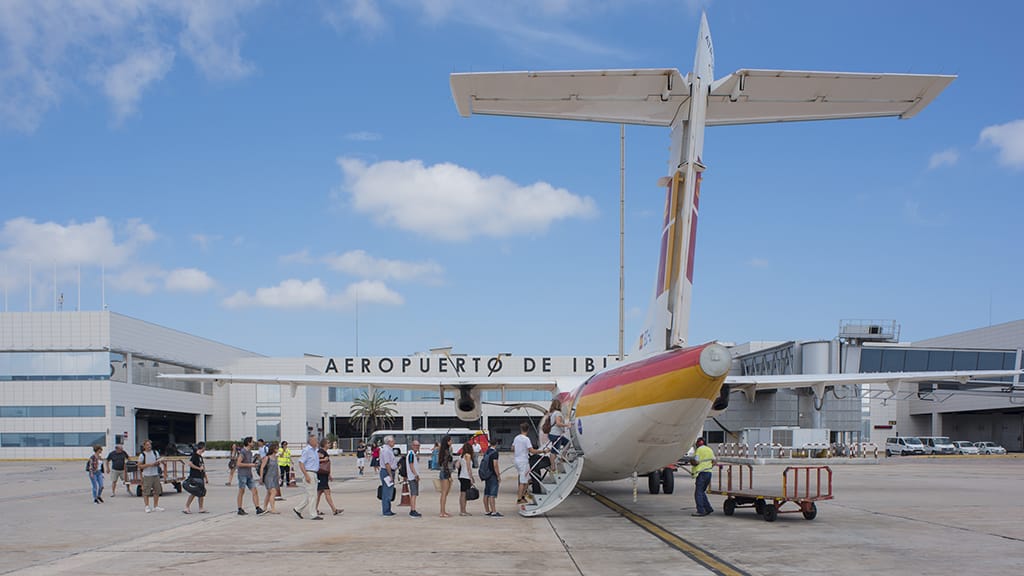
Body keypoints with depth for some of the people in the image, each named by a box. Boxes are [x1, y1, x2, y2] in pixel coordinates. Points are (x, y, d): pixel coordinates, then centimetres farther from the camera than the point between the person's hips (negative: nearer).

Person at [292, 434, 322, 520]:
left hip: (313, 473, 10)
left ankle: (298, 509, 21)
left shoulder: (314, 450, 15)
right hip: (308, 473, -10)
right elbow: (301, 463, -18)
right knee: (312, 494, -7)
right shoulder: (306, 450, -13)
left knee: (309, 494, 12)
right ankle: (313, 515, -2)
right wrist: (306, 475, -22)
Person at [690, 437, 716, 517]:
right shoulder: (710, 450, 14)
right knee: (702, 492, 17)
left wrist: (691, 461, 3)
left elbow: (696, 462, -16)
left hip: (701, 472, -8)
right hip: (709, 472, 8)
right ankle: (708, 508, 13)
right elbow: (714, 461, 15)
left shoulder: (699, 450, -9)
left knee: (698, 492, -5)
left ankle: (700, 511, -9)